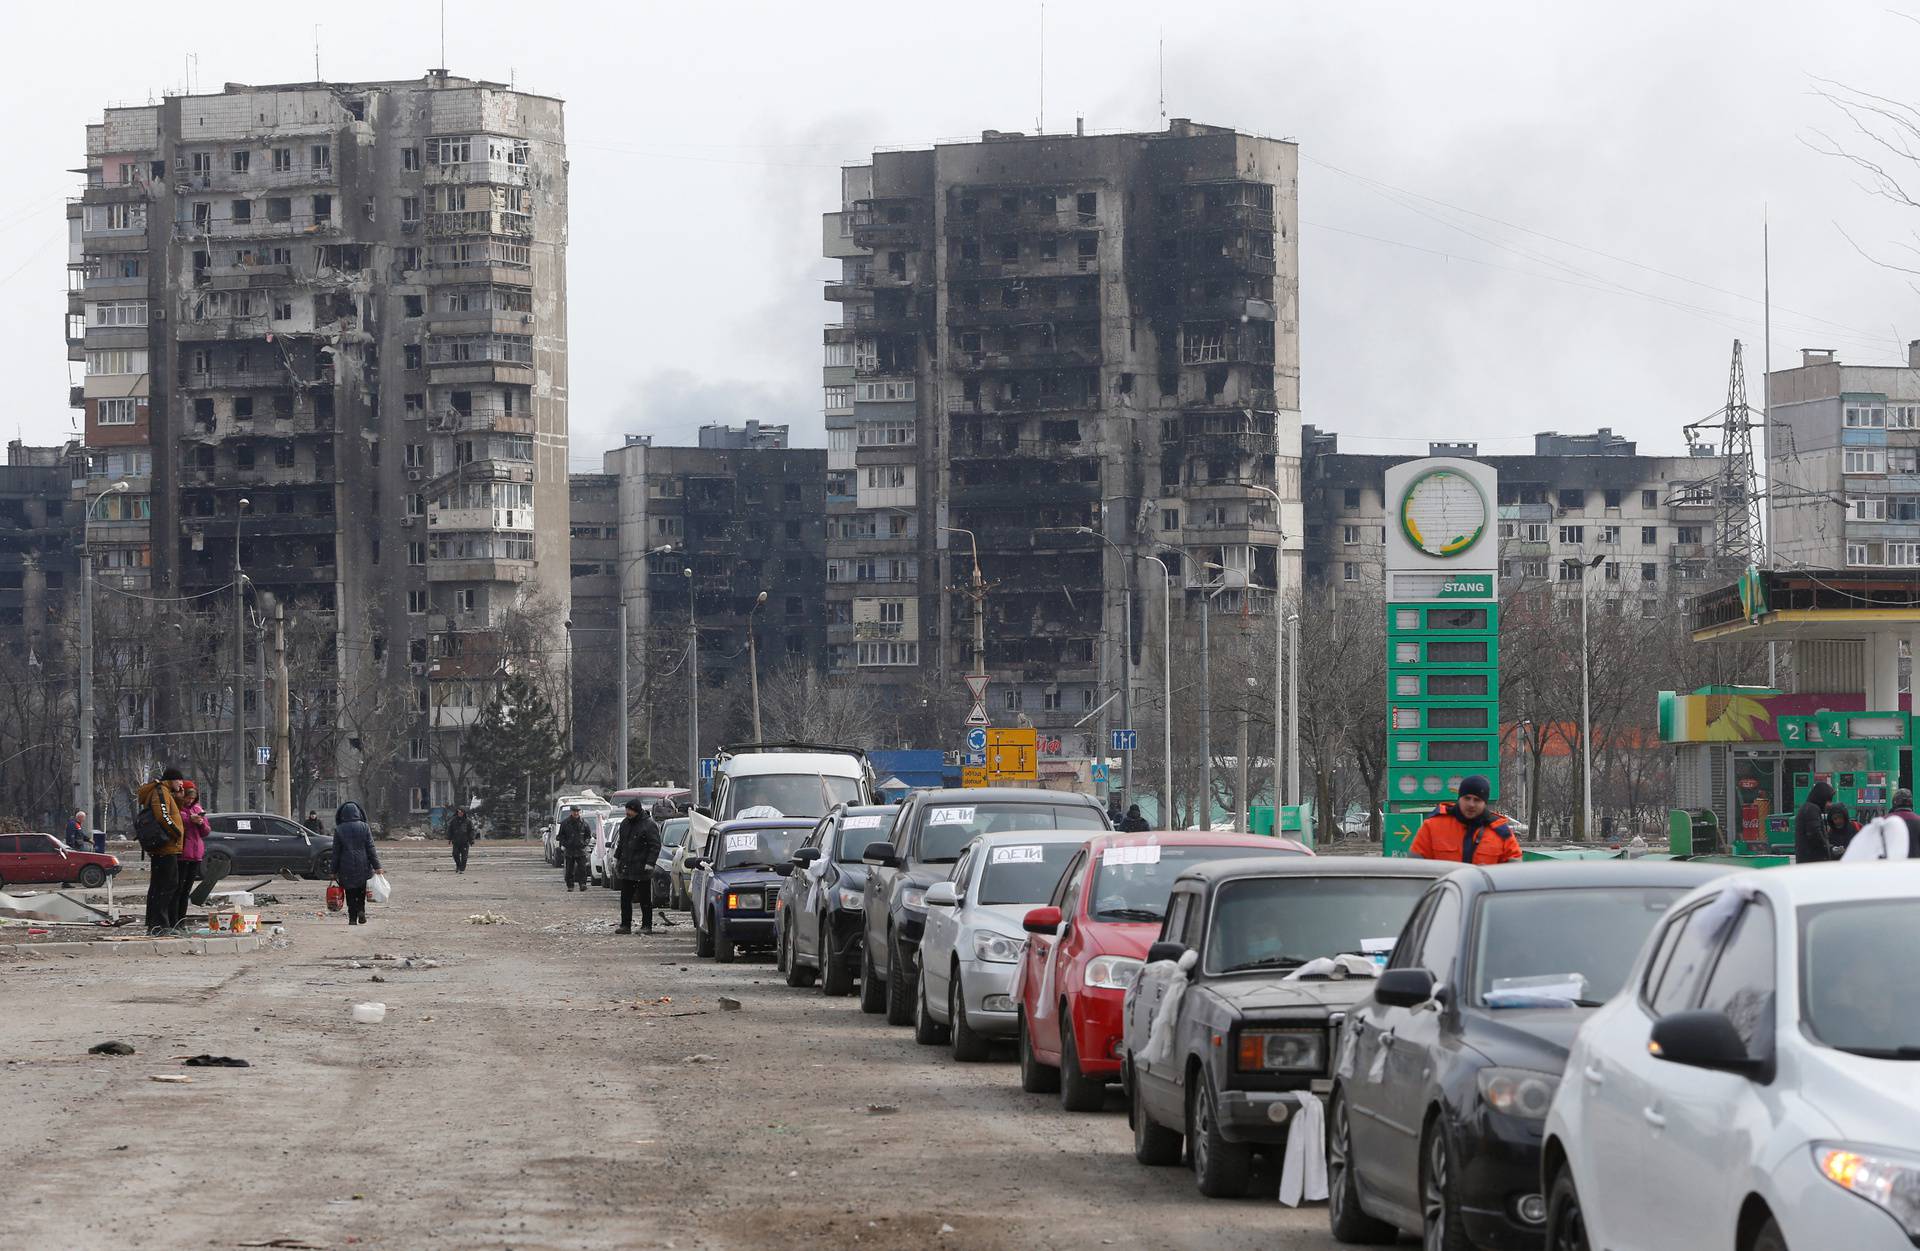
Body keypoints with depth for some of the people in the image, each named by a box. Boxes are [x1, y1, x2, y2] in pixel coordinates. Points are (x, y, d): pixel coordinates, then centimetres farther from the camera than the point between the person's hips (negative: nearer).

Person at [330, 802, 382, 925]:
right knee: (361, 891, 17)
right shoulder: (364, 827, -3)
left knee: (350, 893, 7)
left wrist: (334, 871, 5)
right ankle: (361, 910, -4)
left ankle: (352, 918, 2)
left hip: (346, 867, -1)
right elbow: (371, 848, -3)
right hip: (363, 866, 1)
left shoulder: (339, 830, -4)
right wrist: (376, 866, -1)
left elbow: (336, 852, 0)